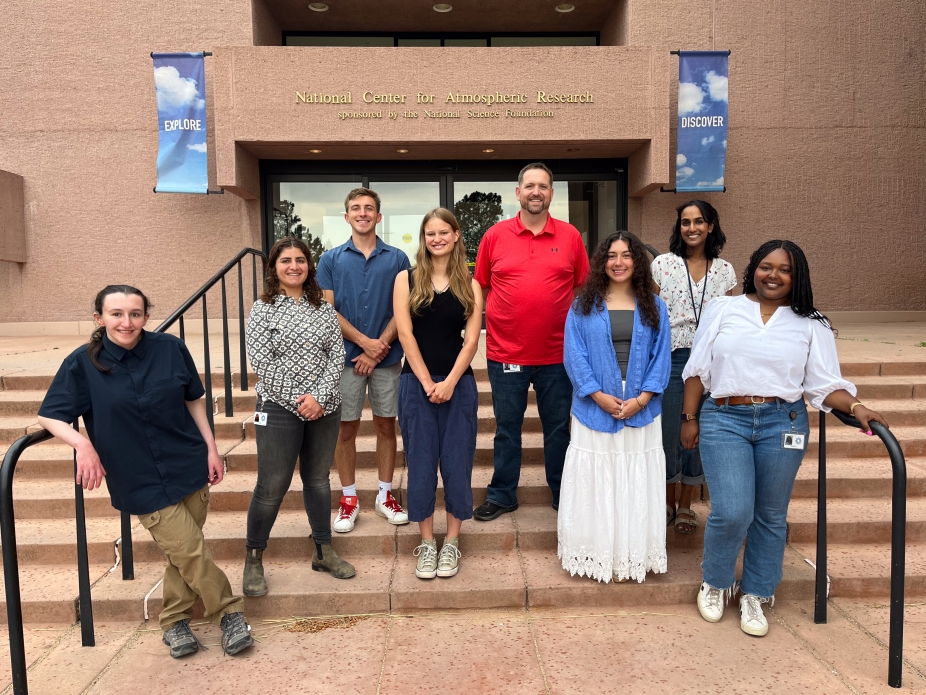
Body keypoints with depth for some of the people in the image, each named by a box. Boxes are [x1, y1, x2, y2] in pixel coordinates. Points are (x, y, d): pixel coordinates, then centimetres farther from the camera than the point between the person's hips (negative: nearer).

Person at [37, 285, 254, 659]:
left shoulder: (170, 348, -5)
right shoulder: (83, 363, -9)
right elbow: (49, 416, -5)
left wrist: (211, 449, 3)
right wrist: (82, 444, -24)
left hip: (189, 467, 2)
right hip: (142, 481, -2)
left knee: (181, 550, 12)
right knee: (191, 551, -4)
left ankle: (174, 622, 34)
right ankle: (229, 612, 19)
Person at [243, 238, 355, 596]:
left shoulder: (324, 308, 6)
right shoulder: (263, 308, -3)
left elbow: (337, 355, 0)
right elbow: (261, 362, -10)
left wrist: (319, 397, -13)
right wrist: (297, 401, -13)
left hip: (325, 407, 4)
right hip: (279, 409, -3)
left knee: (318, 479, 15)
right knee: (272, 486, 1)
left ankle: (323, 552, 29)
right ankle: (253, 559, 19)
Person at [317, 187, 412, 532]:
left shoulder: (397, 258, 3)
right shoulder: (331, 259, 3)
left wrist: (380, 347, -12)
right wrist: (364, 342, -13)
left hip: (388, 358, 1)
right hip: (346, 357, 0)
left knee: (386, 426, 9)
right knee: (346, 429, 6)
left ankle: (385, 495, 24)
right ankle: (349, 499, 21)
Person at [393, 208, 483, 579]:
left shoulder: (470, 284, 5)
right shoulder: (406, 279, 3)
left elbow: (471, 340, -1)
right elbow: (405, 334, -4)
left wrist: (449, 382, -12)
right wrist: (427, 383, -10)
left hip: (458, 384, 1)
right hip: (416, 382, 0)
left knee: (457, 462, 4)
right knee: (420, 463, 5)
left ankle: (451, 541, 20)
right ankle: (426, 543, 19)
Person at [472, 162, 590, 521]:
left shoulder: (570, 236, 2)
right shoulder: (495, 235, 1)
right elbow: (478, 288, 7)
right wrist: (482, 325, 0)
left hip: (557, 354, 1)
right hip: (505, 353, 0)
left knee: (559, 428, 13)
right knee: (506, 429, 12)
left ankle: (563, 495, 30)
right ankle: (501, 495, 27)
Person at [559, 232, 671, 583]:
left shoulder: (654, 307, 7)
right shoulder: (584, 306, 2)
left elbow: (661, 357, 2)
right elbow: (574, 355, -4)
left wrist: (641, 399, -10)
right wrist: (599, 396, -14)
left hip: (641, 412, 1)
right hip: (595, 410, -1)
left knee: (637, 486, 7)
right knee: (594, 485, 5)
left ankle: (635, 557, 20)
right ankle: (595, 556, 17)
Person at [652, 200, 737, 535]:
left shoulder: (724, 270, 7)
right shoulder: (662, 264, 0)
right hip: (670, 359, -2)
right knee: (668, 433, 3)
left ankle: (686, 504, 25)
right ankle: (668, 500, 25)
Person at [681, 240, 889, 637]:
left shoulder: (811, 325, 7)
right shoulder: (722, 310, 5)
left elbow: (824, 384, 3)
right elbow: (697, 369, 6)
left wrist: (856, 407, -16)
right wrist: (689, 418, 3)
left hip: (782, 424, 2)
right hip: (724, 421, -1)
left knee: (771, 516, 9)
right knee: (731, 513, -10)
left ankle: (754, 596, 29)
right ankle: (715, 583, 19)